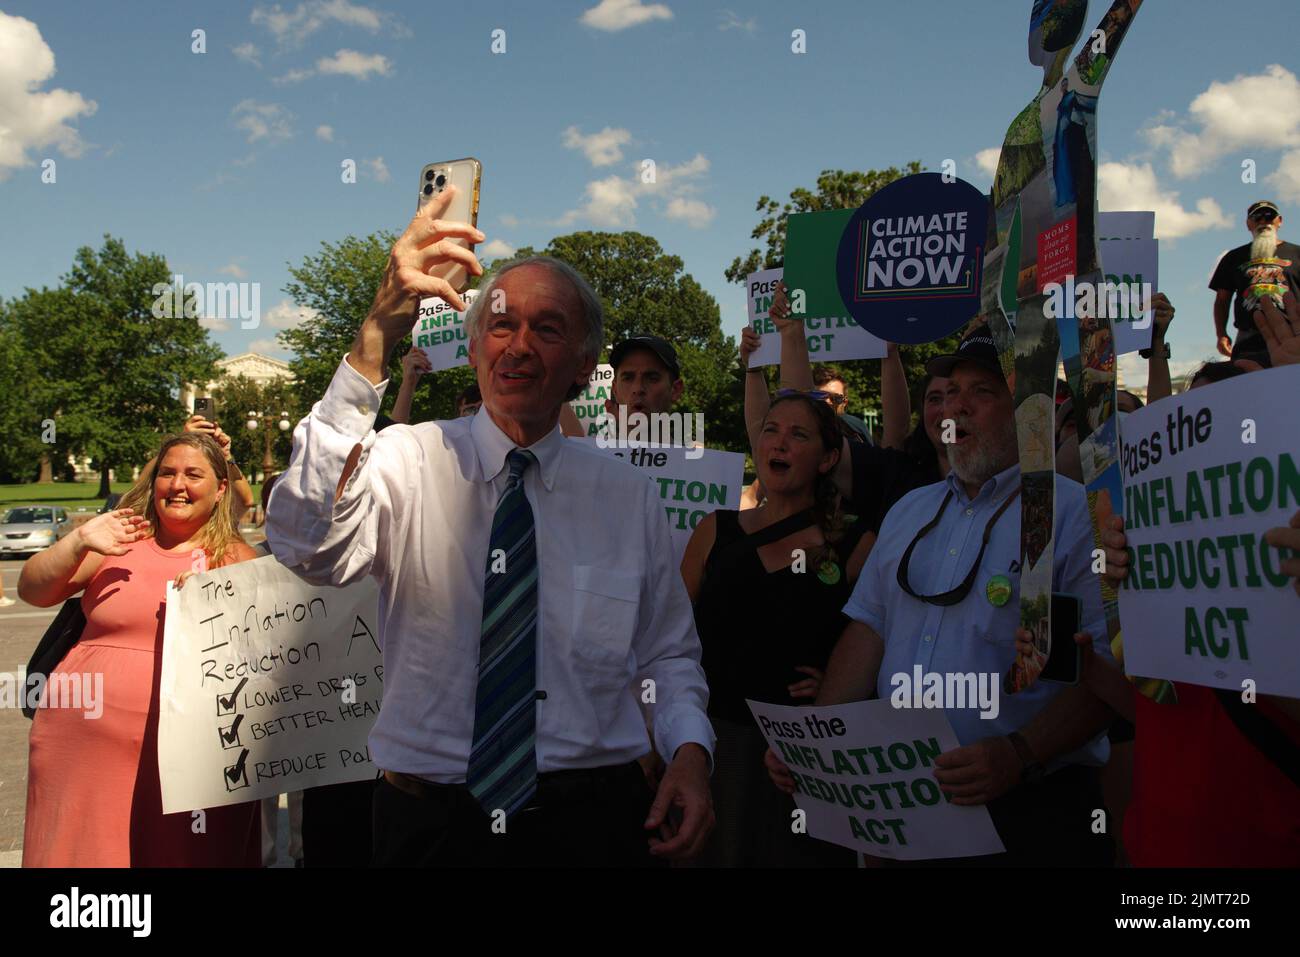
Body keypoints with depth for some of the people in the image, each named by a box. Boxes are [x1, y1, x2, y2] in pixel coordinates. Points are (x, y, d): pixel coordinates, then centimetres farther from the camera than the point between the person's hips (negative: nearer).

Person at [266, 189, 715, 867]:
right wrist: (377, 335, -33)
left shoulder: (628, 495, 4)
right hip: (432, 821, -1)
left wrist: (690, 751, -10)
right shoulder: (407, 461, -5)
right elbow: (307, 545, -26)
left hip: (593, 819, 2)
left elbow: (669, 654, 11)